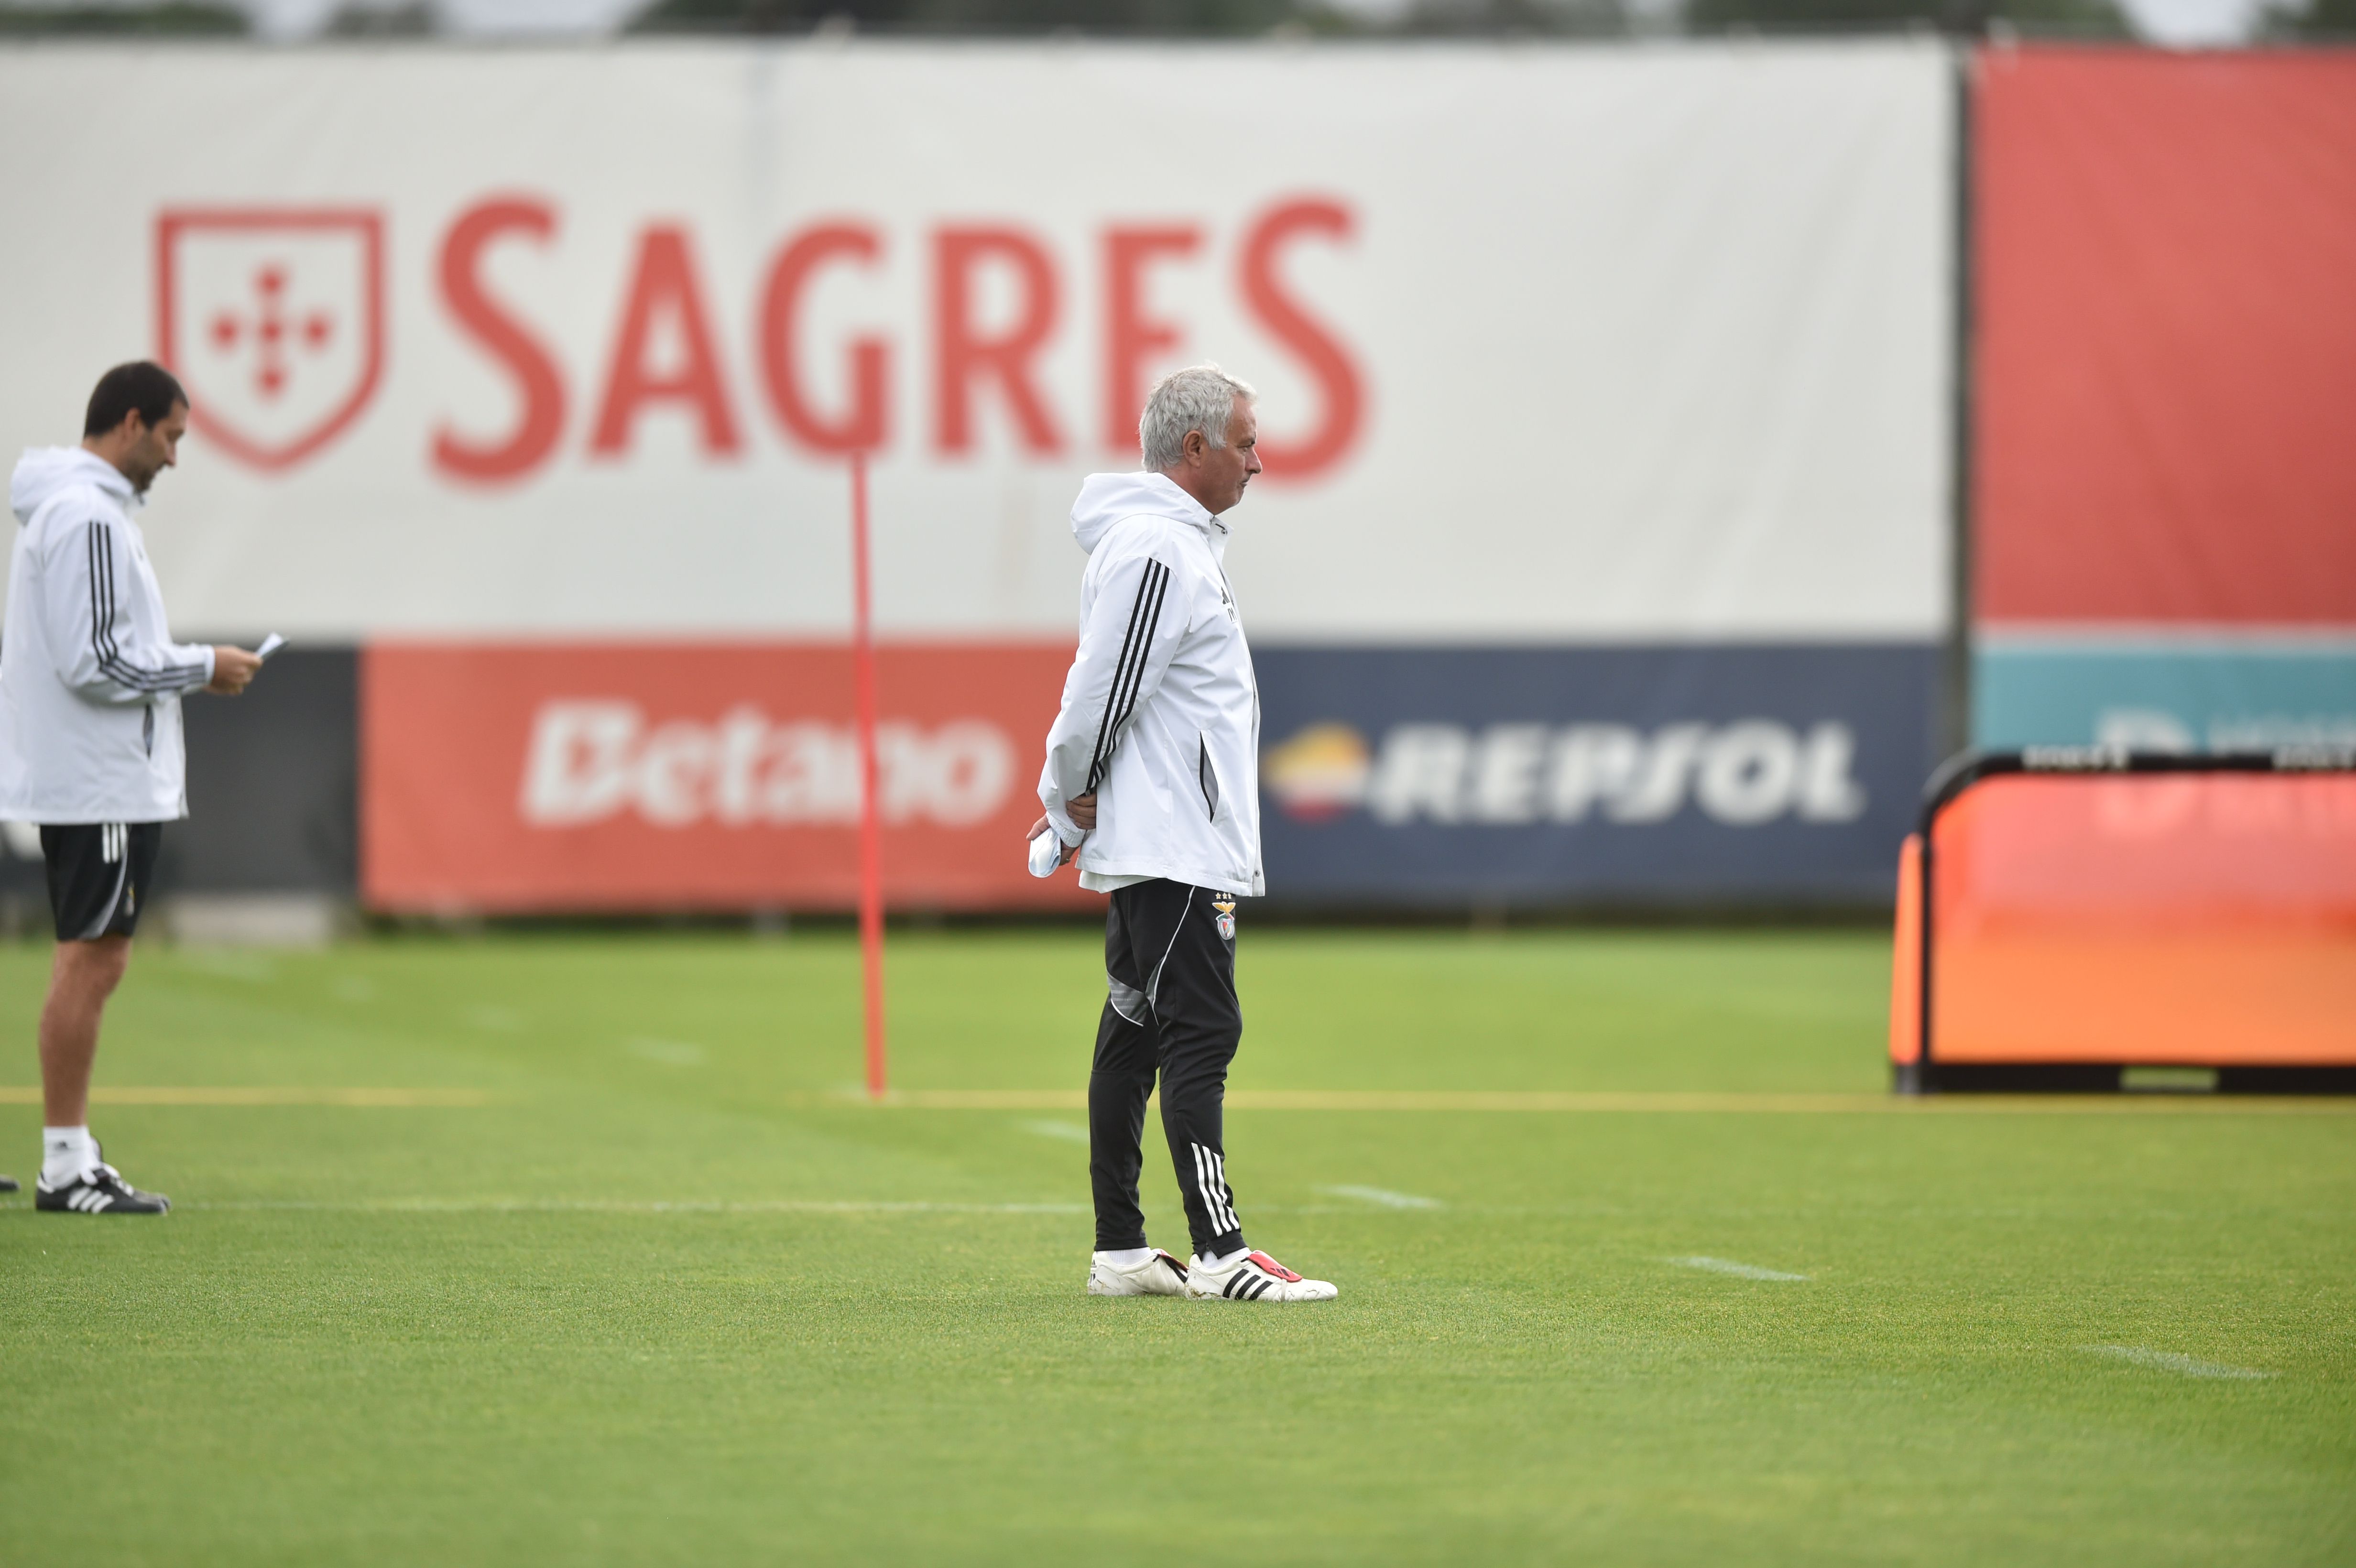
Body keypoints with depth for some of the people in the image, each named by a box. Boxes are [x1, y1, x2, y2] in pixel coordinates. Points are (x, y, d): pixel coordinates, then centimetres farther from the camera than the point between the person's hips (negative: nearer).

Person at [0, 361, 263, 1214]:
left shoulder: (73, 507, 16)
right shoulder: (87, 516, -17)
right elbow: (94, 660, -22)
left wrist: (185, 668, 14)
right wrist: (201, 667, -12)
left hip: (82, 780, 11)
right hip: (101, 782, -11)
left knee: (93, 962, 12)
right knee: (90, 960, -7)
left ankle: (73, 1157, 14)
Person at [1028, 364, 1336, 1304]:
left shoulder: (1172, 543, 19)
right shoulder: (1159, 551, -16)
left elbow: (1097, 688, 23)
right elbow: (1103, 690, -20)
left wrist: (1068, 799, 16)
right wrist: (1074, 796, -5)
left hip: (1152, 850, 11)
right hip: (1172, 848, -11)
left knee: (1134, 1037, 10)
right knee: (1200, 1037, -12)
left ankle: (1119, 1252, 13)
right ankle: (1219, 1257, -16)